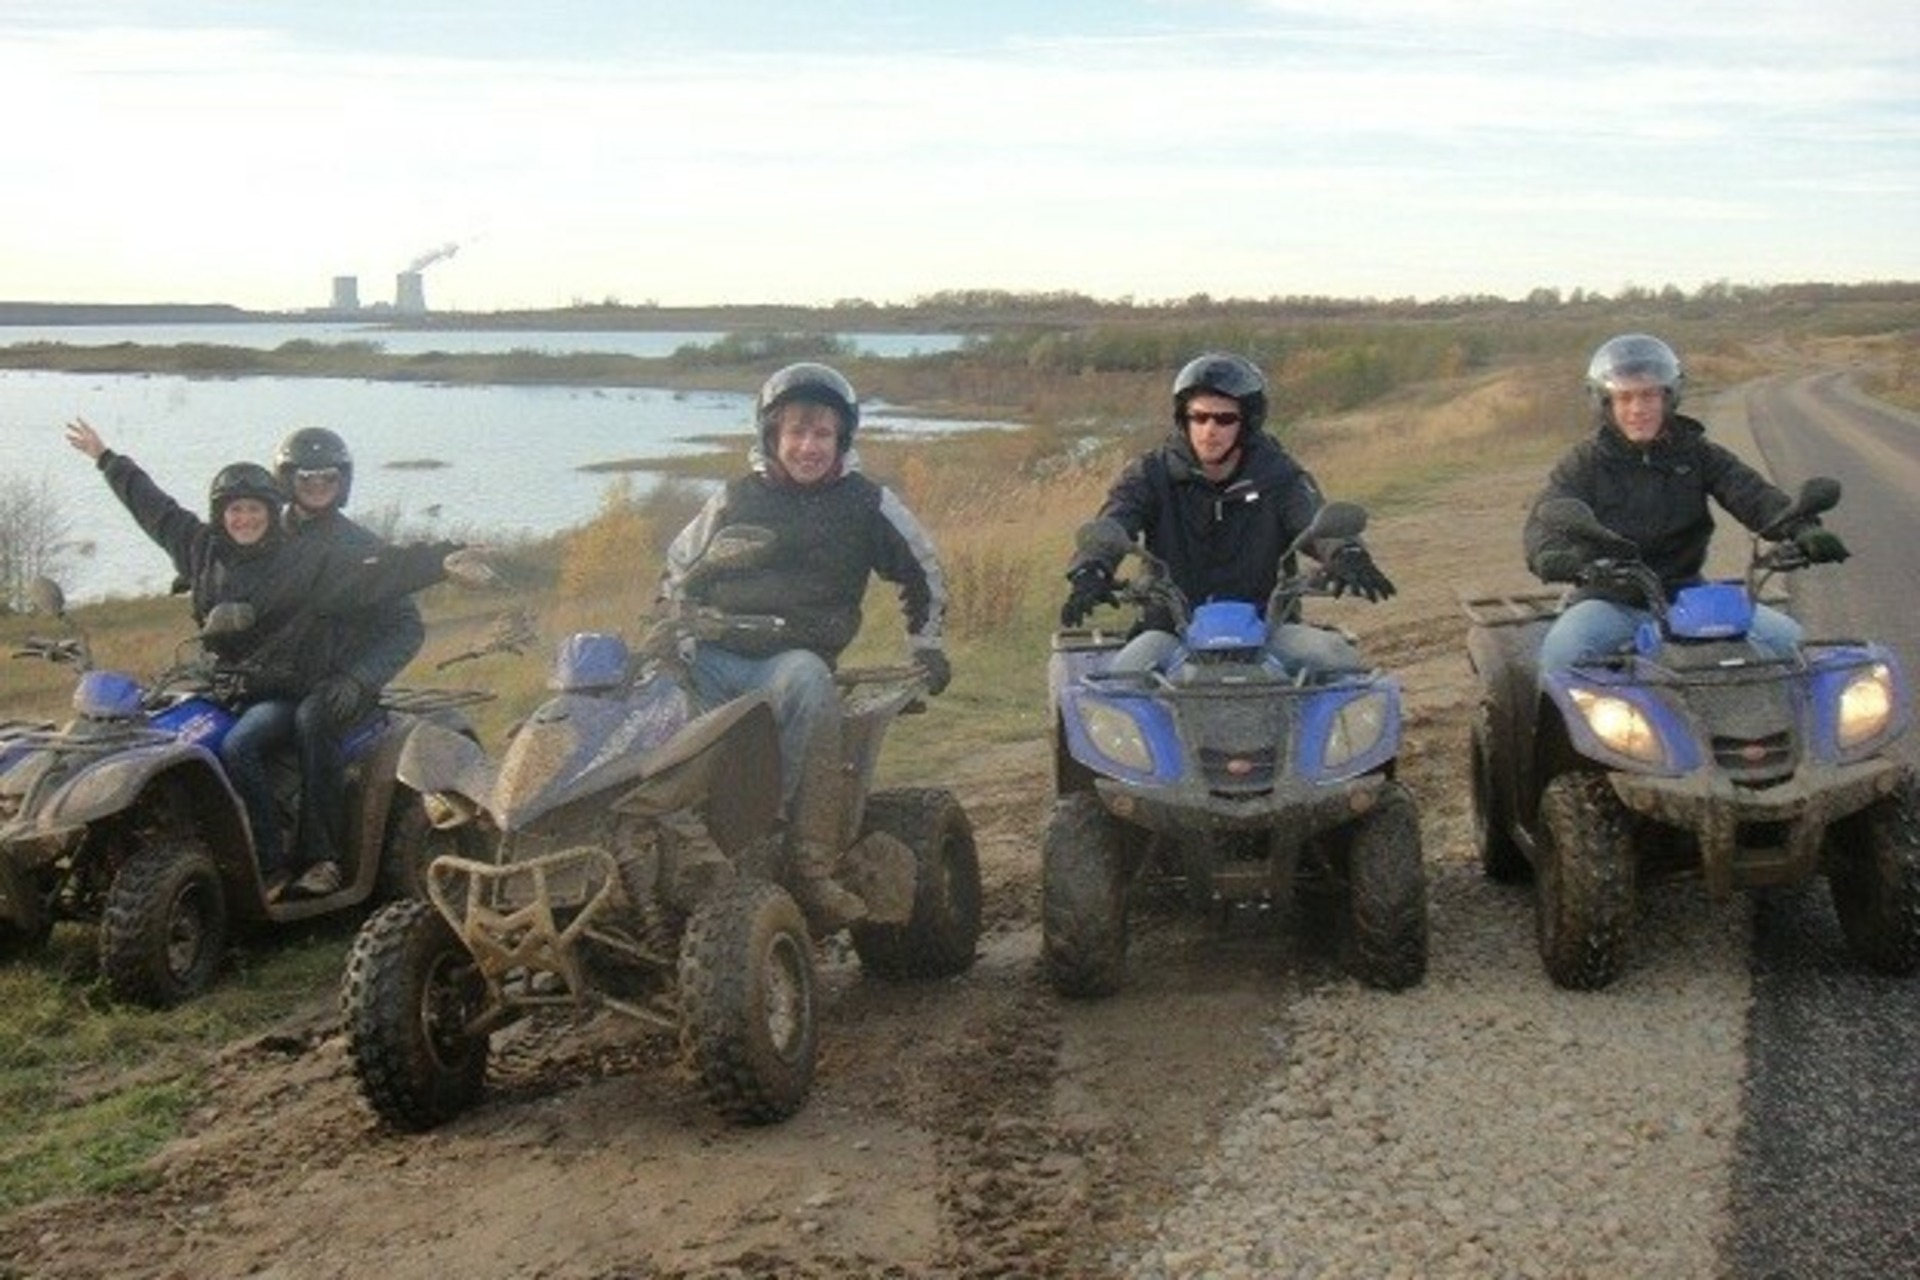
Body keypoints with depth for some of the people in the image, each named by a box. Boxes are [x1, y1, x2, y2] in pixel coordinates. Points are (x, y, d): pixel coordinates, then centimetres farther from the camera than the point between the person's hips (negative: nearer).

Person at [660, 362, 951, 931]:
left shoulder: (867, 504, 12)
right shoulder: (736, 497, 17)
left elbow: (923, 574, 25)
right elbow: (679, 568, 30)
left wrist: (925, 648, 25)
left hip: (795, 658, -2)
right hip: (716, 655, 2)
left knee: (805, 683, -40)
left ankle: (810, 865, -41)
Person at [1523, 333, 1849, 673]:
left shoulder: (1696, 453, 8)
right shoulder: (1584, 462, 0)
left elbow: (1752, 494, -7)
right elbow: (1545, 521, -15)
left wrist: (1803, 530, -28)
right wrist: (1551, 557, -41)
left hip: (1687, 596, 3)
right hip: (1611, 602, -3)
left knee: (1785, 636, -13)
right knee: (1561, 651, -33)